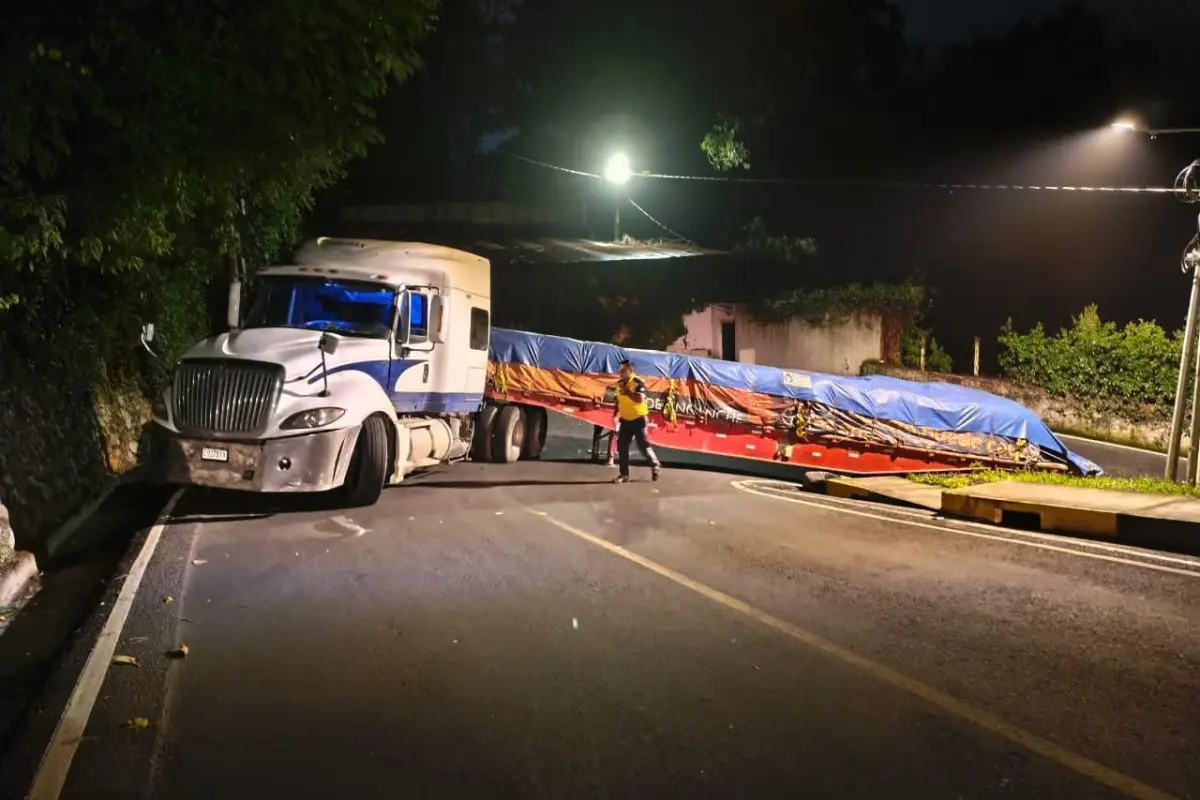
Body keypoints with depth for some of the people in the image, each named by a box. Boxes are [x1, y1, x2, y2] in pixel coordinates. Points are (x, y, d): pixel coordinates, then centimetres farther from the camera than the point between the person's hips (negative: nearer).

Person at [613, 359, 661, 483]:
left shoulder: (638, 382, -17)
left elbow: (640, 399, -30)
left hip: (638, 419, -7)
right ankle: (624, 474, 9)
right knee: (622, 447, 2)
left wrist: (626, 391, -29)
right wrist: (615, 415, 14)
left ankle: (656, 466, 22)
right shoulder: (620, 384, 7)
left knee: (643, 445, -2)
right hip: (625, 420, 7)